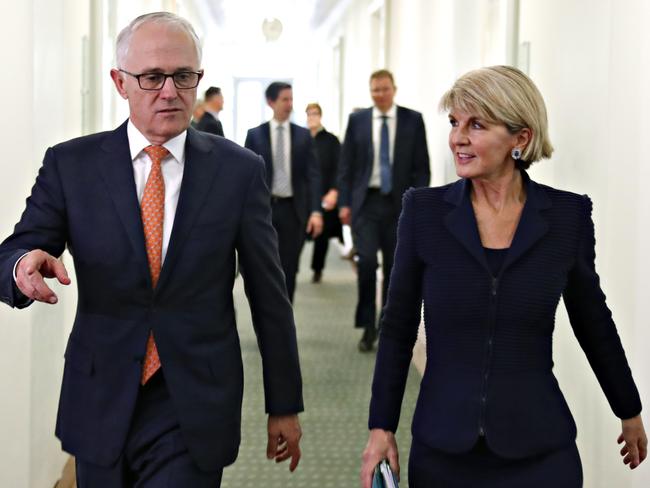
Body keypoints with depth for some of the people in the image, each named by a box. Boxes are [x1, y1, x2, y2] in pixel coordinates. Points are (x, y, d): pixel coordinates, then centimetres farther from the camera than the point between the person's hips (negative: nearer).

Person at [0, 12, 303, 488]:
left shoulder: (239, 170, -2)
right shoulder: (70, 164, -1)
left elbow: (270, 297, 2)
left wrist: (285, 405, 6)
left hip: (194, 415, -1)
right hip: (101, 408, 2)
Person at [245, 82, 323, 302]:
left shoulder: (303, 135, 6)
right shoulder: (255, 135, 3)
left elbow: (313, 175, 2)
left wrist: (316, 210, -9)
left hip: (292, 210, 1)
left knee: (289, 271, 3)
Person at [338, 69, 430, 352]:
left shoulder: (413, 120, 3)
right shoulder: (357, 120, 5)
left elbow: (421, 166, 2)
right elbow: (346, 165, 6)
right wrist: (345, 202, 0)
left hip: (399, 203, 0)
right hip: (365, 201, 0)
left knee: (395, 268, 6)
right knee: (366, 261, -13)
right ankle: (368, 327, -1)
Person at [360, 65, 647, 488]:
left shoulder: (569, 215, -3)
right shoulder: (425, 210, -3)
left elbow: (593, 322, 9)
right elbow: (398, 326, 2)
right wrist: (381, 427, -1)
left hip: (538, 450, 0)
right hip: (442, 449, 0)